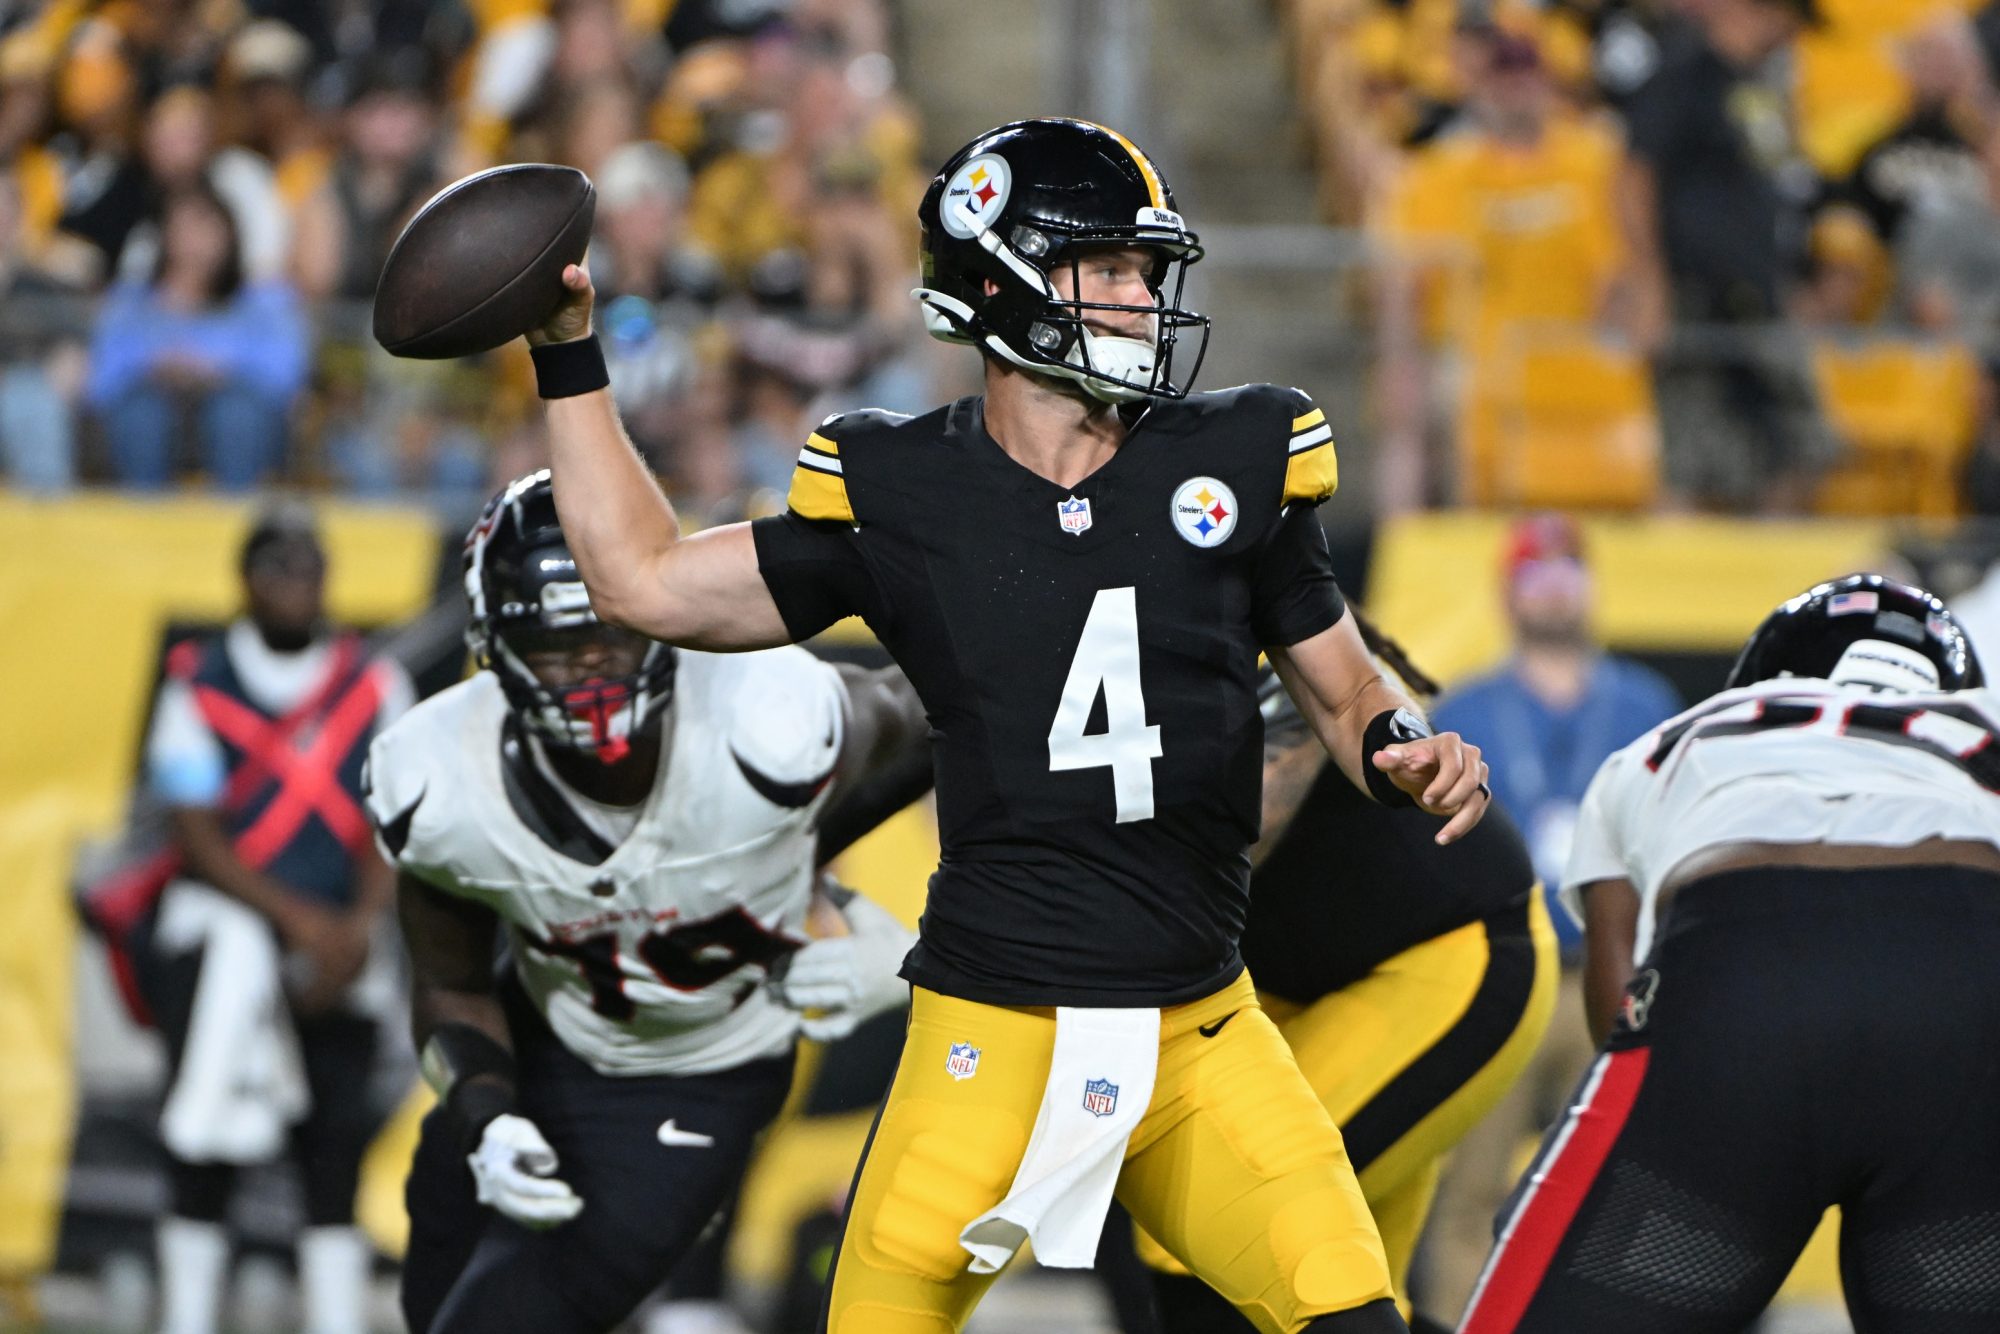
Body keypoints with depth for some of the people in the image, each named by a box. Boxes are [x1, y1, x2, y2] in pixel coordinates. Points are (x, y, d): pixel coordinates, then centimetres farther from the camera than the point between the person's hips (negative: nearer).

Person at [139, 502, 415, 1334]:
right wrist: (298, 919, -14)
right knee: (203, 1152, -8)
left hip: (339, 946, 2)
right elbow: (197, 837, -4)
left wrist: (358, 927, -13)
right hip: (223, 926, -2)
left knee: (335, 1148, 1)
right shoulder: (197, 686, 2)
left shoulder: (375, 688, 9)